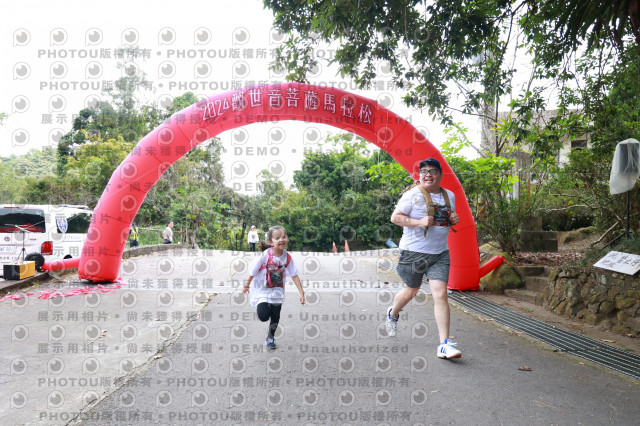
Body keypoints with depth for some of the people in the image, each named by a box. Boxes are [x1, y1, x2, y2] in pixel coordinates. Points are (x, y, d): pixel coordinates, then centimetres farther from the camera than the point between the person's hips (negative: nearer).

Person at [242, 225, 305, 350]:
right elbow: (253, 272, -9)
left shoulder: (287, 258, -11)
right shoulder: (265, 255, -22)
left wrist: (301, 292, -9)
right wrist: (246, 286, 2)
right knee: (263, 316, -16)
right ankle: (263, 307, 19)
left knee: (275, 317, 10)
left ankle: (270, 337, 36)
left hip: (277, 291, 3)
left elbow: (294, 275, -5)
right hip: (262, 291, -3)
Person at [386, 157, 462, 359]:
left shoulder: (449, 195, 9)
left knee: (440, 294, -8)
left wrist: (453, 219, 0)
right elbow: (395, 217, -8)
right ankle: (393, 313, 47)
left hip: (440, 253, 3)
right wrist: (419, 222, -21)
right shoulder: (413, 194, -8)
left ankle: (444, 344, -5)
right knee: (411, 291, 14)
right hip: (414, 251, -3)